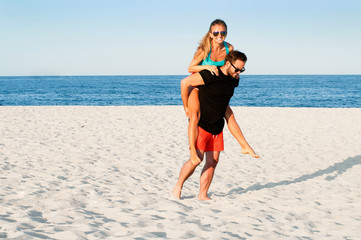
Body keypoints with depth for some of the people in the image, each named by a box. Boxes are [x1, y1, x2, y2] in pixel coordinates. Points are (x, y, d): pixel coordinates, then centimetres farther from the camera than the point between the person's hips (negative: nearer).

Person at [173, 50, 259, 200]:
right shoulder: (211, 75, -20)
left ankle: (203, 195, 12)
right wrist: (186, 108, -6)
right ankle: (178, 186, 6)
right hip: (201, 124, -7)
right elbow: (185, 82, -14)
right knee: (197, 159, -14)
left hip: (217, 126, 7)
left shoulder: (234, 80, 4)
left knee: (213, 161, 3)